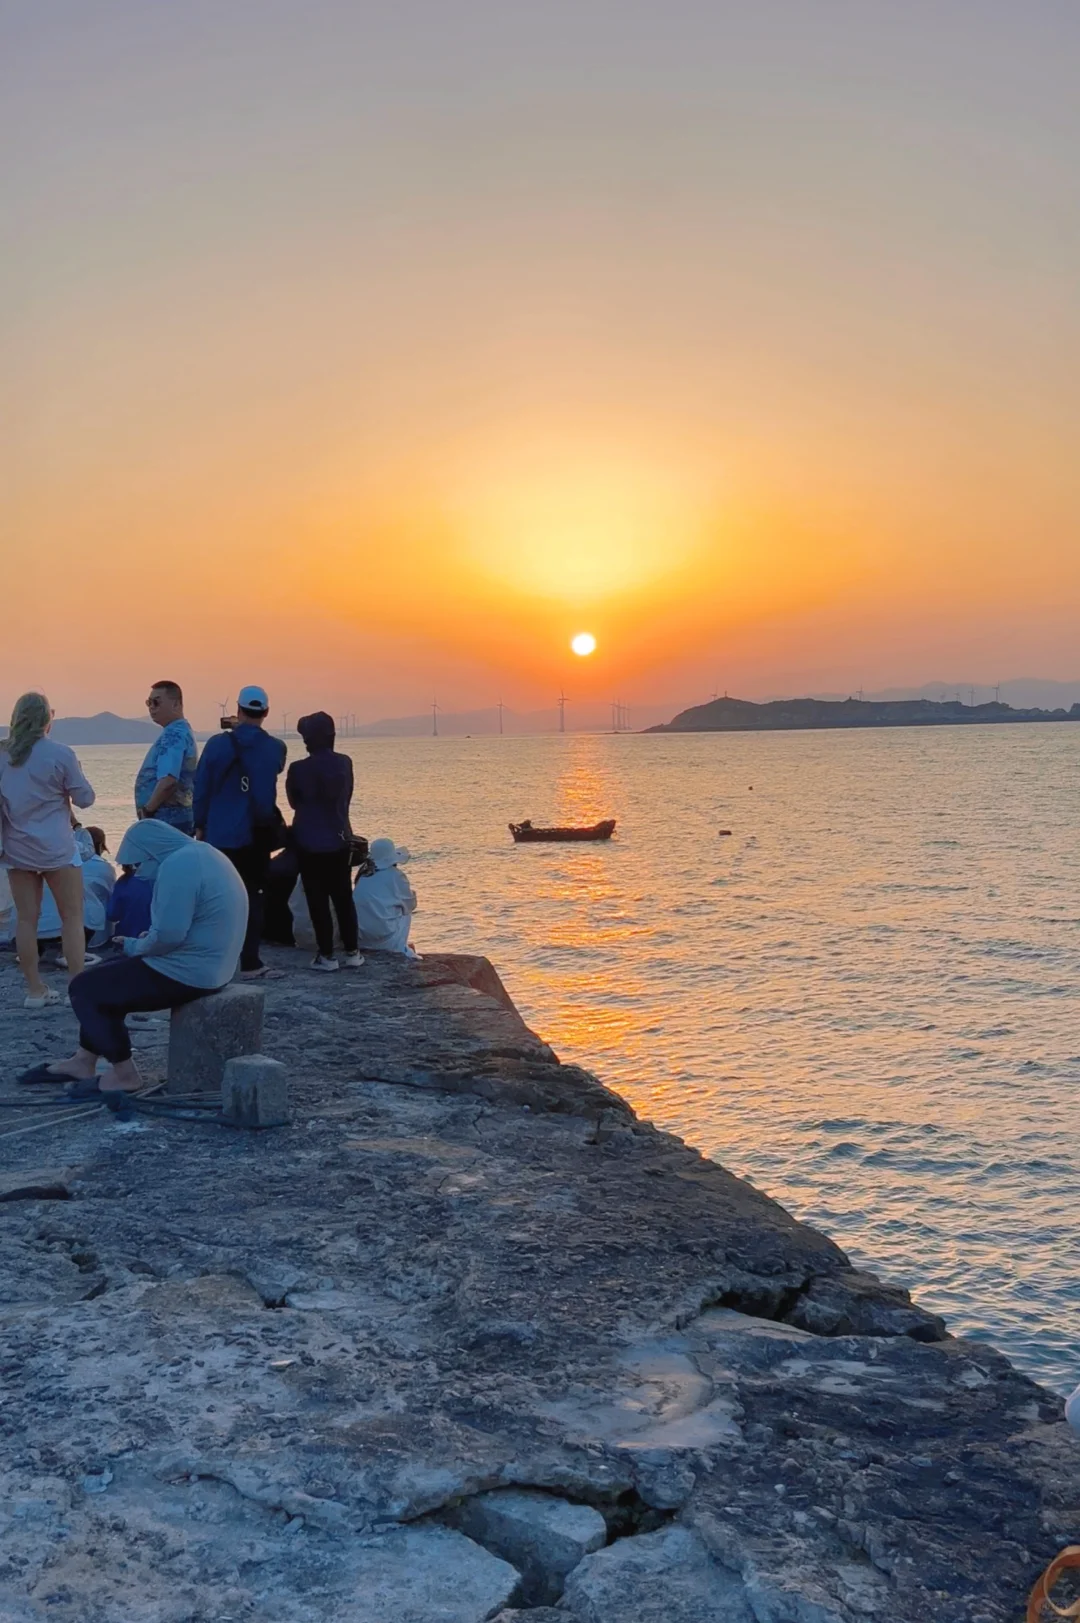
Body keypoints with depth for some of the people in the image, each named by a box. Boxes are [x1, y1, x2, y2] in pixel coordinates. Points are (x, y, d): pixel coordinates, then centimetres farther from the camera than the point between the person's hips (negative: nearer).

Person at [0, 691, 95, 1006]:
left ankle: (35, 989, 11)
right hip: (55, 848, -4)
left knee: (26, 918, 6)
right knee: (72, 917, 2)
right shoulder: (60, 754, -9)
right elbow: (85, 799, -3)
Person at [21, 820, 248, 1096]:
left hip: (188, 973, -11)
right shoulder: (200, 854, 12)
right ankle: (83, 1061, 25)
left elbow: (169, 935, -25)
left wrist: (135, 946, -6)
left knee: (85, 987, 2)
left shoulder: (177, 865, -20)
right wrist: (146, 941, 7)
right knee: (103, 975, 22)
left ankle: (124, 1074, 7)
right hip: (208, 965, 11)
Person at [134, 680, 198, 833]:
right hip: (174, 819, 10)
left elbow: (169, 780, -28)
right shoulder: (181, 731, 17)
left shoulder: (173, 735, -15)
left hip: (168, 820, -10)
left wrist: (147, 809, -15)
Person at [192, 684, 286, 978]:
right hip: (257, 835, 1)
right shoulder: (275, 748, 0)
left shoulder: (218, 744, -5)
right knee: (252, 896, 5)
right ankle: (249, 962, 2)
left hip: (220, 834, -1)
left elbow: (201, 788, -2)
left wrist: (200, 825, 8)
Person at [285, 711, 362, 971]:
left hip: (310, 842, -4)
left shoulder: (299, 769, -14)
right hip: (340, 839, 4)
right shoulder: (345, 763, -2)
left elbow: (294, 802, 3)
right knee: (343, 897, 12)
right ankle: (352, 952, 13)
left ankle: (327, 955, 4)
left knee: (318, 899, 3)